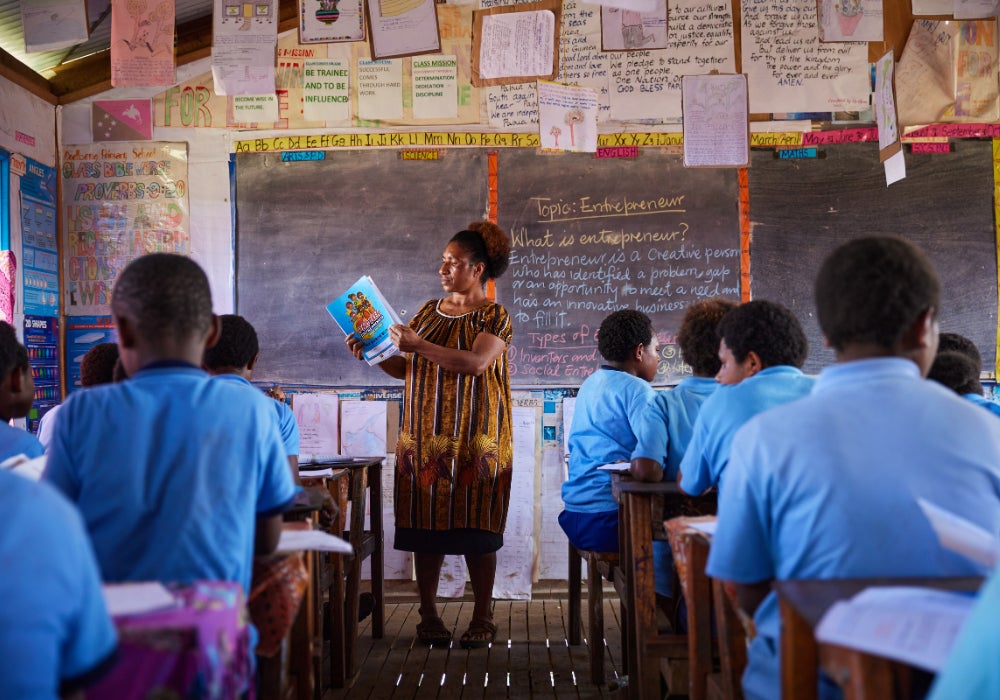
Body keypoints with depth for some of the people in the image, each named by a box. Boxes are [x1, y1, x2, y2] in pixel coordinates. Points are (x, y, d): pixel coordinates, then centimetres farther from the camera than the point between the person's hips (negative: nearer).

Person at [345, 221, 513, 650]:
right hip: (424, 438, 5)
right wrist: (371, 355, 1)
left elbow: (475, 363, -20)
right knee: (426, 525, 4)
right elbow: (406, 368, 16)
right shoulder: (429, 311, 14)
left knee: (476, 529, -1)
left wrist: (418, 345, -25)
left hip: (475, 441, -4)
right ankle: (428, 615, 13)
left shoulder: (494, 317, -2)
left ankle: (483, 619, 10)